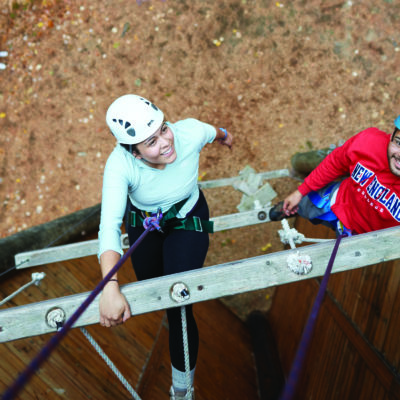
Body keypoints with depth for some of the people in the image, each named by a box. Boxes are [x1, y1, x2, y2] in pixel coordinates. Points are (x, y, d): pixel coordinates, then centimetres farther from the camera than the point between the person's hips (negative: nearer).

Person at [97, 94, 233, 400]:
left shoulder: (190, 133, -33)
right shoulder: (120, 165, -36)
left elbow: (212, 132, -8)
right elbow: (109, 225, -43)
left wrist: (224, 135, 17)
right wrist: (110, 288, -55)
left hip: (188, 220, -1)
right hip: (142, 223, 1)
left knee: (179, 307, -5)